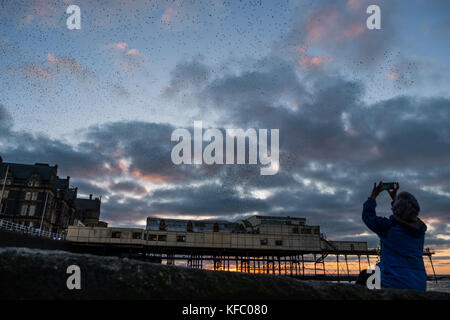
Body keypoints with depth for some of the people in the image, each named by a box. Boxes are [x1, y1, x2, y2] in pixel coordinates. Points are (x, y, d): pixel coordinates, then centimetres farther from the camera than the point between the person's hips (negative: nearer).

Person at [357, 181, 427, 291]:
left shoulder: (389, 226, -16)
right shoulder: (420, 229, 2)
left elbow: (367, 216, 1)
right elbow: (407, 220, 25)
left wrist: (374, 195, 11)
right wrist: (394, 197, 34)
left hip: (394, 285, -6)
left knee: (364, 276, 19)